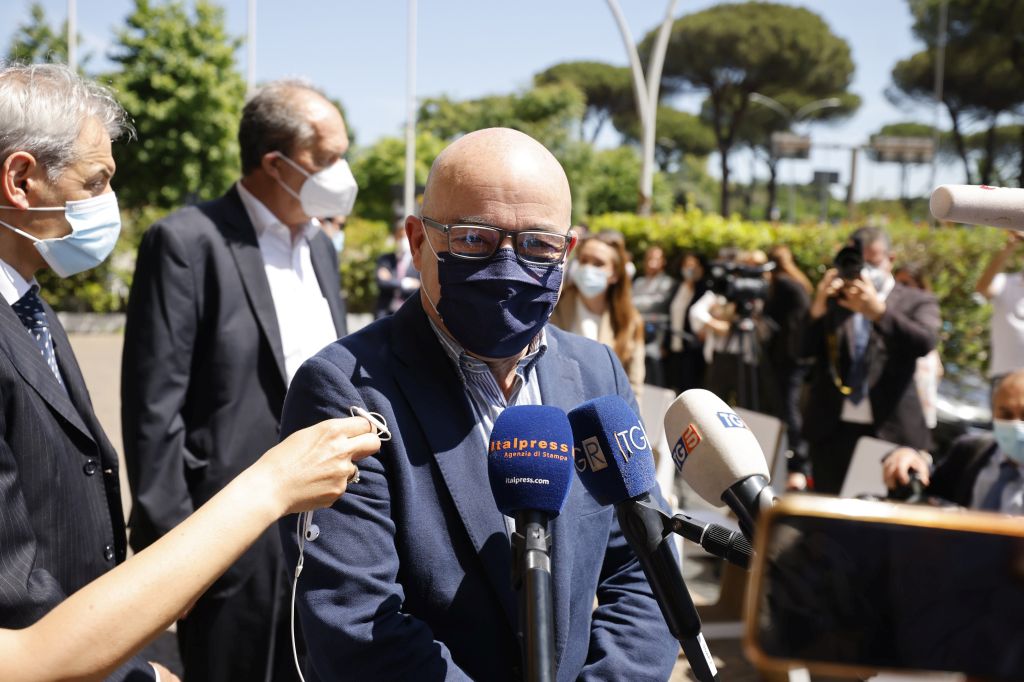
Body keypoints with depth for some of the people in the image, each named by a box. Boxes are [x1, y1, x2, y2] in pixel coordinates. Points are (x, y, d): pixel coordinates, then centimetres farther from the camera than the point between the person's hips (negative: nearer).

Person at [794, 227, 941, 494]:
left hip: (891, 431, -2)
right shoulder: (831, 301, 12)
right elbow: (801, 350, 2)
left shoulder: (917, 302, 7)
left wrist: (877, 311, -25)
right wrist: (817, 308, -16)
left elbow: (925, 343, -12)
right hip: (832, 431, 2)